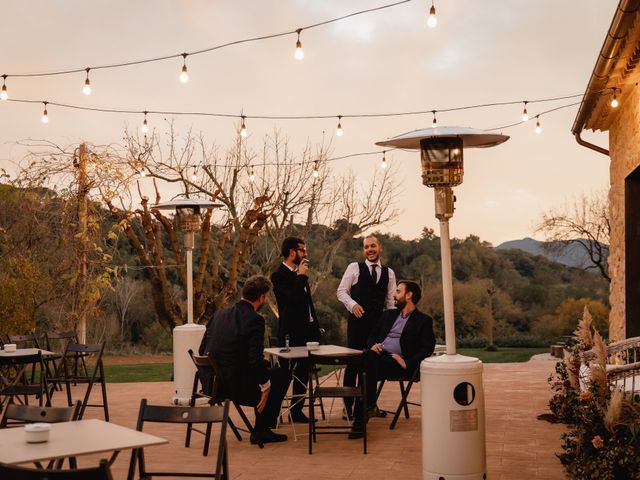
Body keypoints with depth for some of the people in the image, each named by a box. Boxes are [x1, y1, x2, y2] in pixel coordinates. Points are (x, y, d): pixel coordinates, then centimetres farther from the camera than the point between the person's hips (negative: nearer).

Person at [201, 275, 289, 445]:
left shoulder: (219, 314, 7)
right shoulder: (254, 319, -15)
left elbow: (203, 349, 12)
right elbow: (256, 360, -20)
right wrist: (265, 386, -5)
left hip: (210, 383, 8)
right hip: (235, 385, -8)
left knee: (266, 373, 29)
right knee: (282, 374, 11)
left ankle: (262, 428, 33)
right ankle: (261, 431, 14)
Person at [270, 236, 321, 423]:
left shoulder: (299, 274, 16)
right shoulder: (279, 275, -10)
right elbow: (293, 298, -24)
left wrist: (316, 327, 17)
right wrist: (301, 277, -15)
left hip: (307, 331, 8)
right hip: (291, 333, -8)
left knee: (303, 373, 12)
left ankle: (297, 411, 20)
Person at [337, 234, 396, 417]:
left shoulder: (389, 273, 12)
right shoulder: (354, 268, 4)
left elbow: (390, 301, 14)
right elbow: (341, 291, 2)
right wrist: (352, 304, -16)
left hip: (378, 322, 3)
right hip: (357, 320, -3)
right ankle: (348, 405, 7)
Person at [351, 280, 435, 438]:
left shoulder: (423, 320, 10)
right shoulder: (388, 314, 28)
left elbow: (427, 348, -2)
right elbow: (372, 335, 28)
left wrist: (407, 363, -15)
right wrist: (373, 345, 3)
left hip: (397, 361, -4)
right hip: (379, 354, 4)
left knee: (369, 369, -33)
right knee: (368, 357, -34)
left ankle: (360, 419, -30)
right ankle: (368, 405, -34)